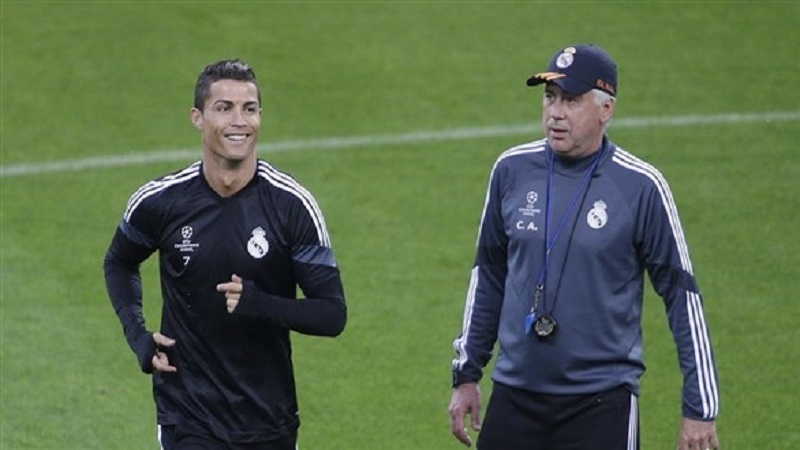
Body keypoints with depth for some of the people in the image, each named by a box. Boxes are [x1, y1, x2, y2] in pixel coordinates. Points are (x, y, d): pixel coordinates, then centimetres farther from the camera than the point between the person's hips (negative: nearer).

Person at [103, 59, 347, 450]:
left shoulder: (292, 205, -9)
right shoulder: (159, 202, -6)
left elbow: (332, 314, -9)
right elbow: (118, 263, 16)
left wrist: (259, 305, -26)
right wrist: (137, 335, 0)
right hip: (188, 418, -1)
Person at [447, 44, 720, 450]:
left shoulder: (641, 186, -7)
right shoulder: (512, 170, 4)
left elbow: (682, 294, -3)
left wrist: (699, 409, -5)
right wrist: (467, 374, 16)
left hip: (602, 403, -4)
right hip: (514, 395, 4)